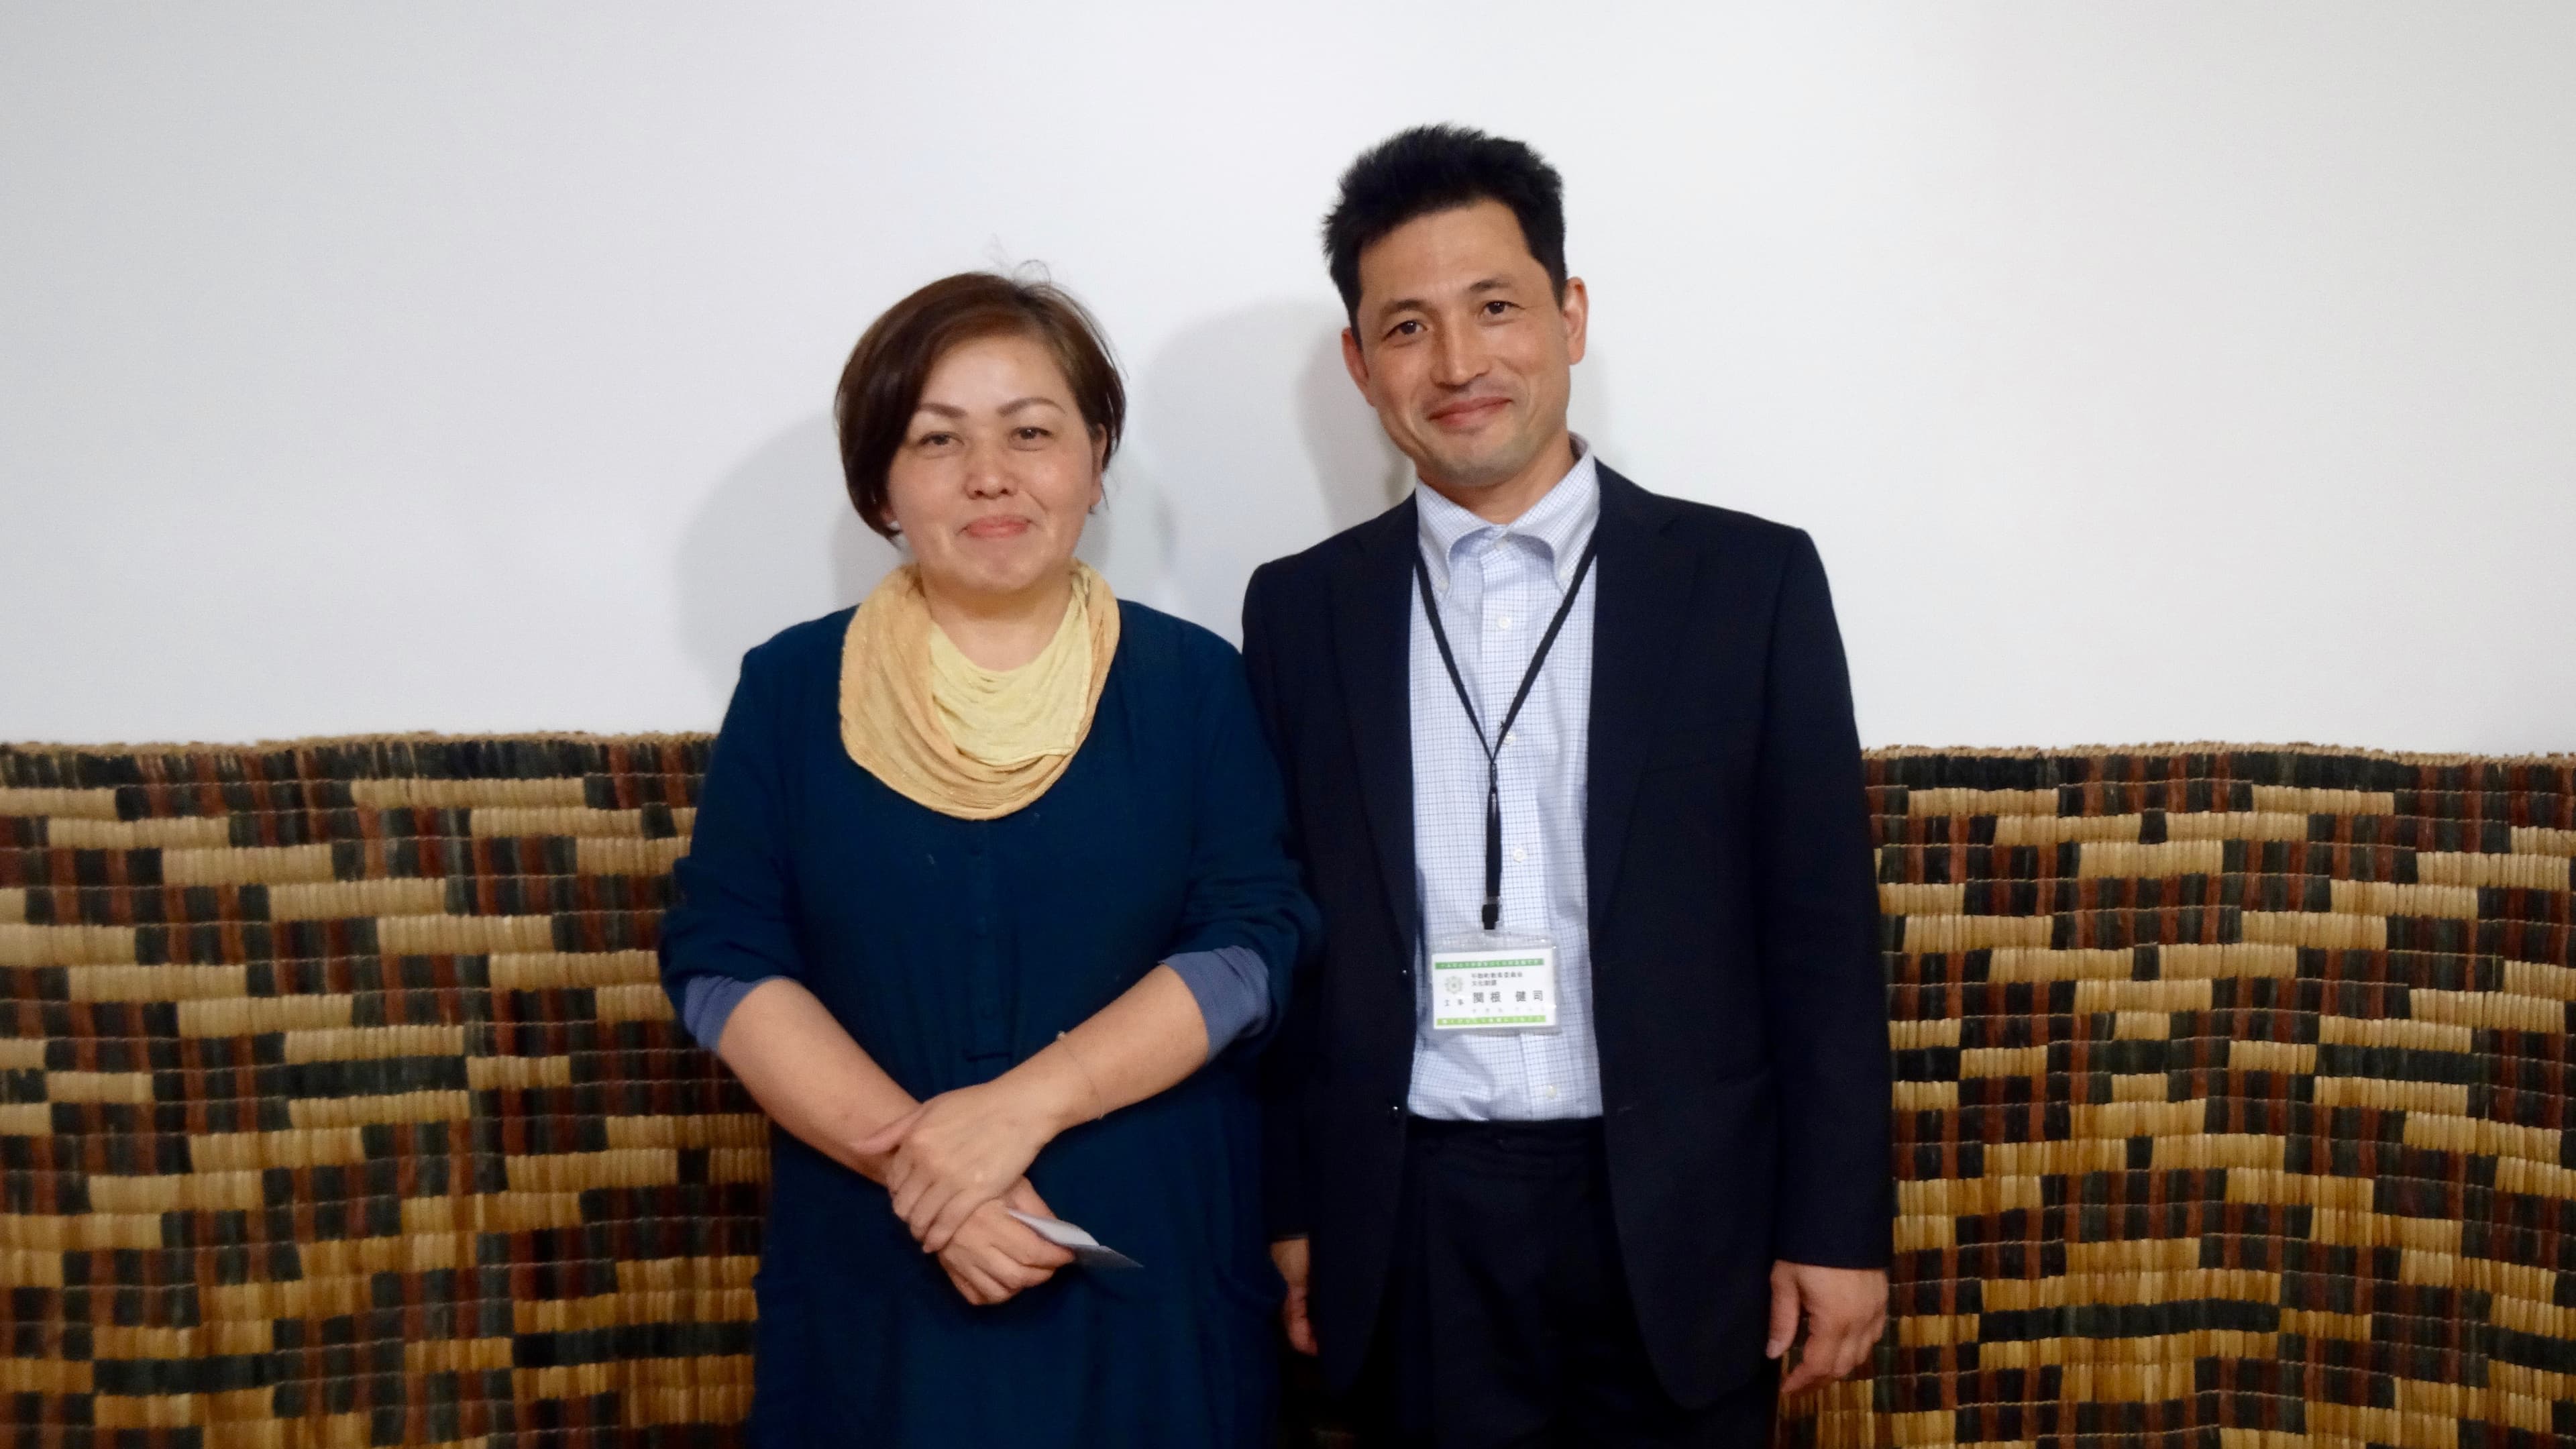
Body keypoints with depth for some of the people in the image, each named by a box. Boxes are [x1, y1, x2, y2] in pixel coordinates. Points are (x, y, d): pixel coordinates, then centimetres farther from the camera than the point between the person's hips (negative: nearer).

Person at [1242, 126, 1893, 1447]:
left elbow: (1821, 932, -1)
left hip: (1678, 1221, -1)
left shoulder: (1750, 580, -1)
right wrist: (1290, 1212, 5)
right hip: (1413, 1237, 1)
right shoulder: (1301, 609, 3)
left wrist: (1841, 1225, -2)